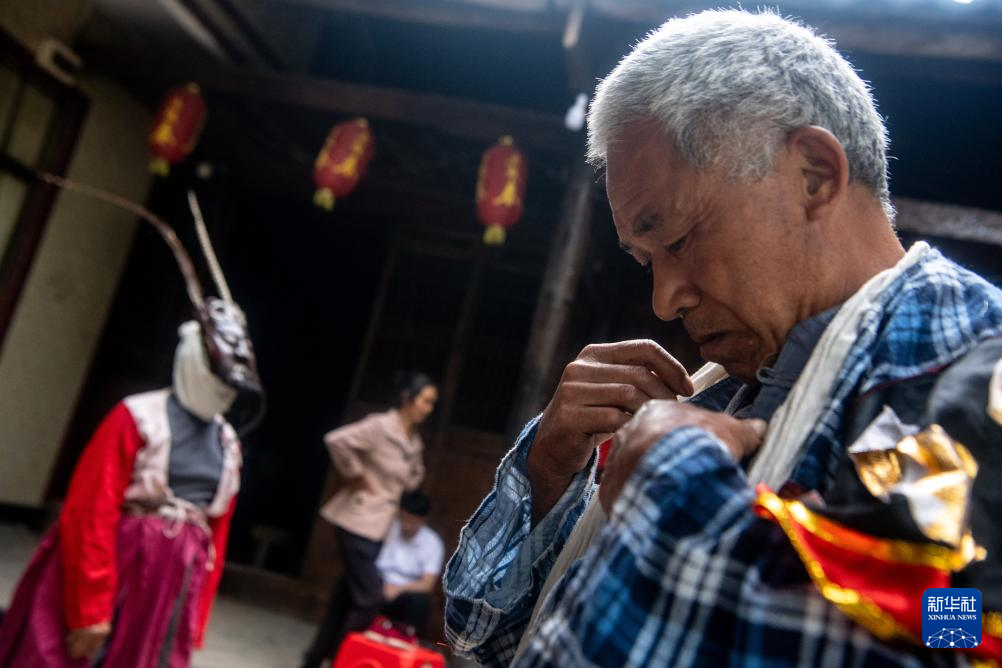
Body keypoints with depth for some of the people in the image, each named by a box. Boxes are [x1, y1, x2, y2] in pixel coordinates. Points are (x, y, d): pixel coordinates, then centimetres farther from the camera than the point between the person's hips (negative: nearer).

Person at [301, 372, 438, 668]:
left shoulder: (414, 441, 10)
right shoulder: (379, 426, -15)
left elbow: (415, 473, 30)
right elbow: (337, 440, -28)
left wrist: (403, 488, 10)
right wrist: (353, 474, -17)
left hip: (379, 527, 8)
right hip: (358, 523, -8)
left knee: (348, 596, 13)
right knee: (370, 599, -7)